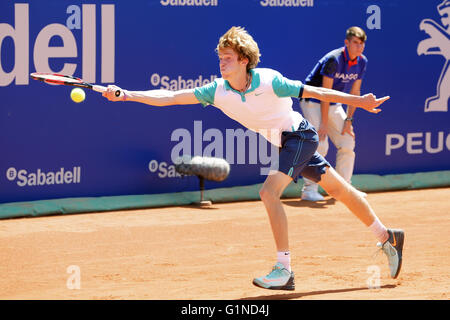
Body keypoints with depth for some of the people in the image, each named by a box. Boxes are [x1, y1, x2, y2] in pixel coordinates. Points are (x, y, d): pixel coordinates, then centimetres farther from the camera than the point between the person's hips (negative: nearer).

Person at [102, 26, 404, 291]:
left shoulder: (269, 81, -26)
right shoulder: (217, 91, -11)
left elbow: (314, 92, -16)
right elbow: (169, 97, -15)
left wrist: (358, 101, -13)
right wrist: (125, 95, -25)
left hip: (301, 135, -6)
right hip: (285, 144, 6)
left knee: (270, 191, -23)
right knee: (338, 189, 18)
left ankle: (284, 270, -21)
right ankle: (387, 237, 34)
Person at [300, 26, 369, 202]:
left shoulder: (362, 62, -3)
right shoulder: (333, 60, -25)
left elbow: (355, 92, 5)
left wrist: (348, 119, -1)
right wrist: (324, 123, -24)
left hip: (333, 104, 7)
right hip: (313, 101, -7)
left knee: (347, 143, 3)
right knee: (320, 145, -18)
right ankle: (309, 189, -11)